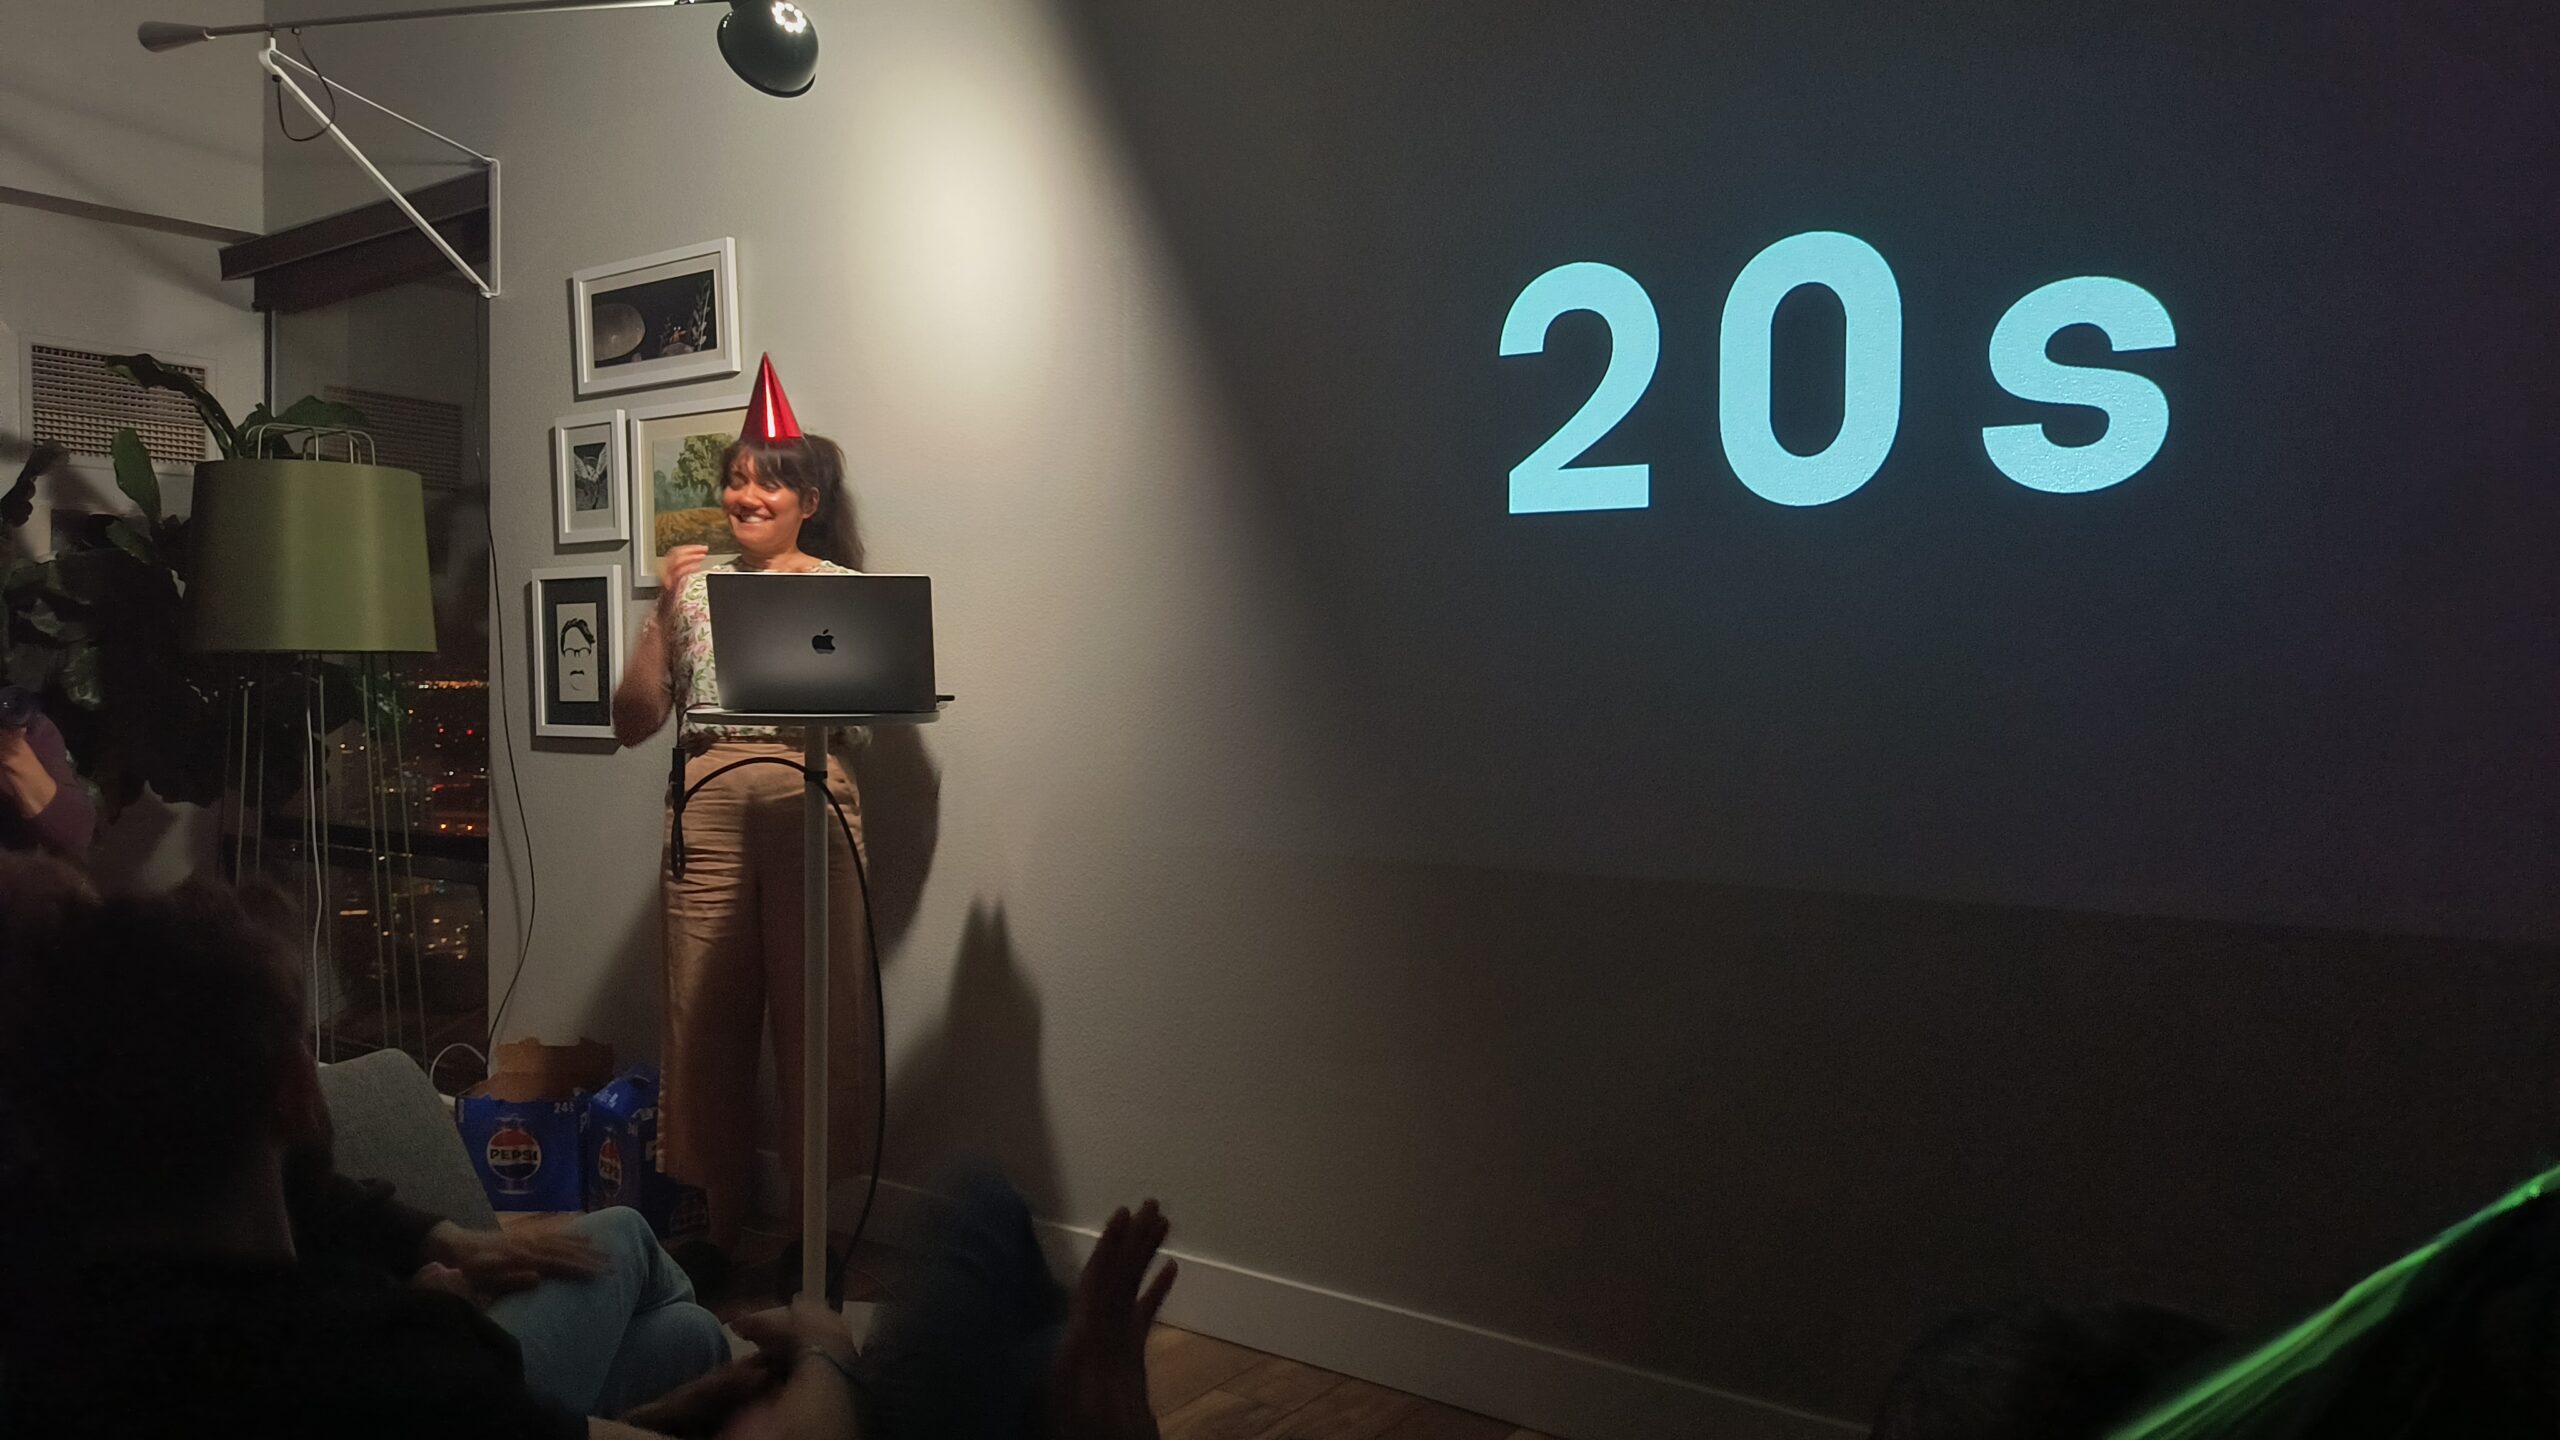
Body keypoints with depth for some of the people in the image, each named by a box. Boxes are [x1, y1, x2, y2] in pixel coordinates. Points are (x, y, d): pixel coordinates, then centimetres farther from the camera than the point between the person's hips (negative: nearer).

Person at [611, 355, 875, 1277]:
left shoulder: (842, 587, 9)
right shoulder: (693, 585, 14)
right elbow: (632, 723, 10)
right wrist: (668, 610, 1)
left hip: (810, 803, -2)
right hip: (706, 808, 2)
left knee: (816, 1013, 0)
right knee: (703, 1016, 4)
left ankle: (811, 1226, 14)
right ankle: (715, 1224, 20)